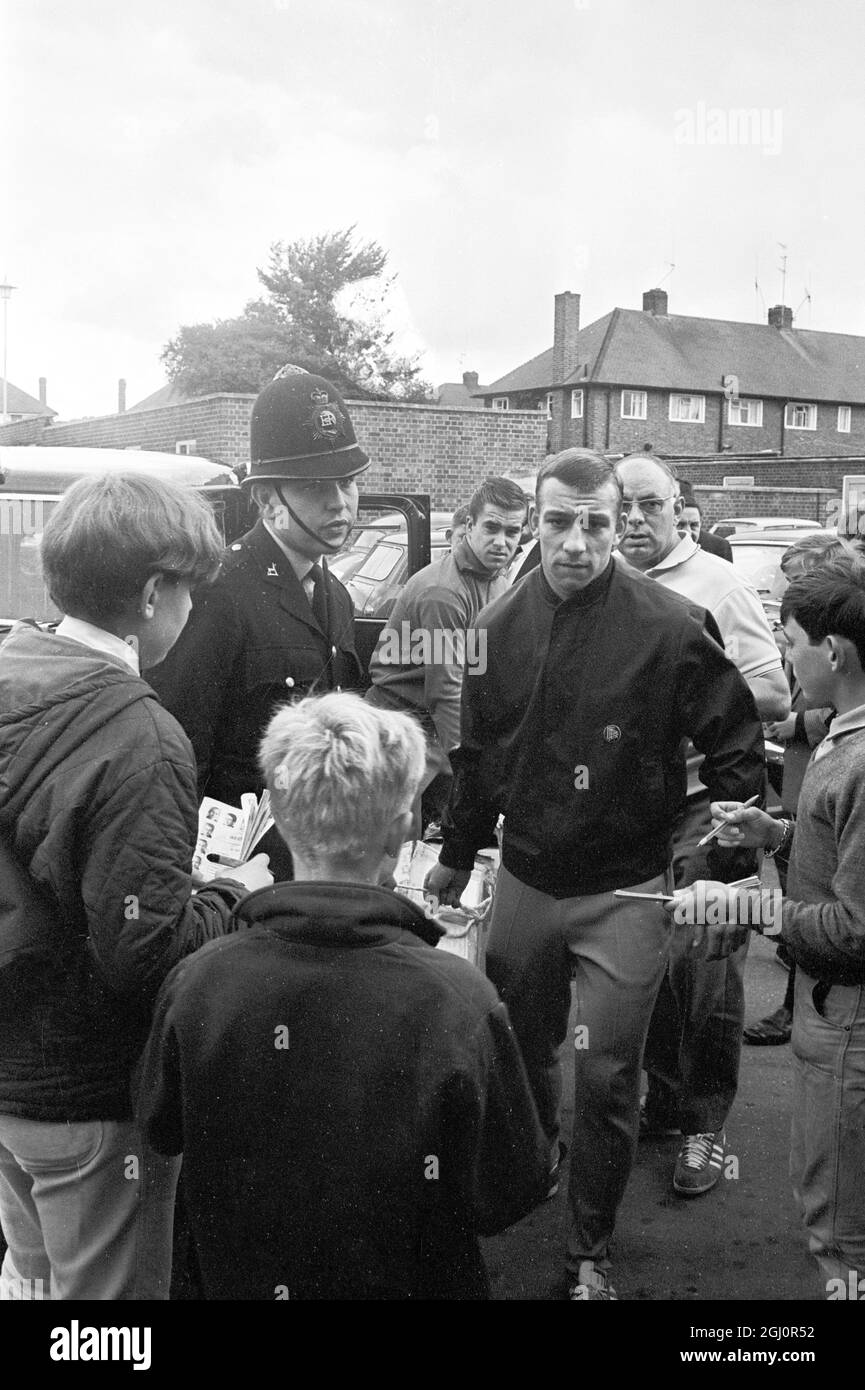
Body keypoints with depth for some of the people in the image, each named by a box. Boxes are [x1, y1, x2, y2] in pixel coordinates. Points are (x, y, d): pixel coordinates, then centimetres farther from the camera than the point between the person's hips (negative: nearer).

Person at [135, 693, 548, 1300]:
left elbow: (160, 1129, -3)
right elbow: (511, 1194, -16)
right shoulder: (460, 1002, -29)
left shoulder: (197, 984, -22)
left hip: (239, 1278, 3)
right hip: (410, 1283, -2)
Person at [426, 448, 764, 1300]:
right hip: (524, 879, 4)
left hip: (625, 892, -4)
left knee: (607, 1077, 2)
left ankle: (591, 1252, 24)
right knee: (517, 1046, 19)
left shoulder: (671, 626, -15)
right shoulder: (499, 627, -1)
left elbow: (736, 744, -6)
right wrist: (456, 856, 17)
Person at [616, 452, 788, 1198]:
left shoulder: (718, 584, -6)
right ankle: (665, 1096, 32)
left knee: (705, 967, -1)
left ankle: (707, 1123, 15)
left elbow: (774, 694, -9)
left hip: (704, 803, -4)